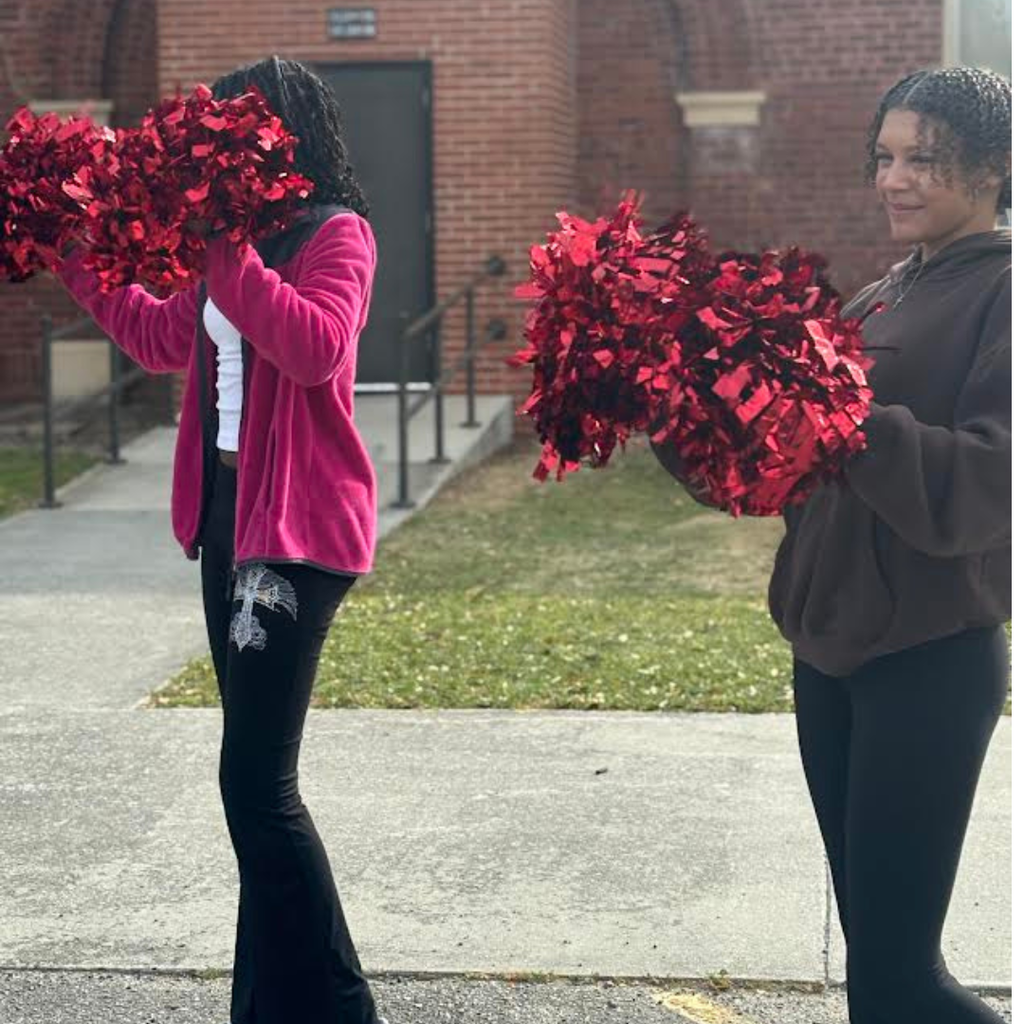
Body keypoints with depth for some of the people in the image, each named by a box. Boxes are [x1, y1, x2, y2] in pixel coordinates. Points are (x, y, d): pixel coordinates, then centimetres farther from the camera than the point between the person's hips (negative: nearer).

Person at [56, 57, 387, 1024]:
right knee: (254, 779, 13)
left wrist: (225, 253, -26)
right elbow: (164, 338, 27)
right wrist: (77, 263, 22)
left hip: (296, 525, -9)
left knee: (256, 782, -13)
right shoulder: (241, 237, 15)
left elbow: (315, 346, -27)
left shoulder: (337, 233, -9)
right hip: (227, 512, 9)